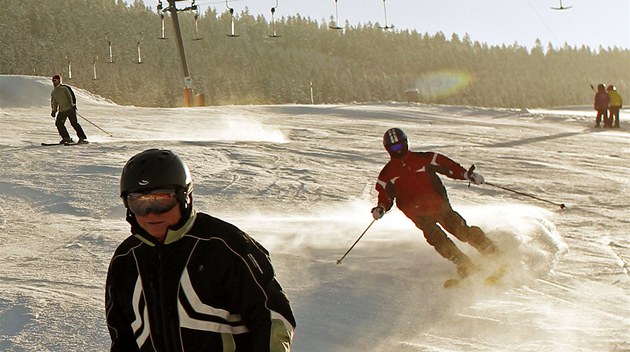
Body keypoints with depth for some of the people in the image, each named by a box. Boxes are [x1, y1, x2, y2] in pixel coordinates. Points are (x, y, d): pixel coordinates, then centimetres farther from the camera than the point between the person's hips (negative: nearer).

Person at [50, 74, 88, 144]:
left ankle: (82, 138, -13)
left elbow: (71, 96, -10)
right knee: (58, 123, -4)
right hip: (62, 110, 7)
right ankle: (66, 138, 3)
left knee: (74, 123, -15)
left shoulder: (64, 88, -6)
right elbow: (54, 102, 25)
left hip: (70, 108, -7)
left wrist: (73, 105, -18)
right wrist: (54, 111, 15)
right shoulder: (53, 92, 15)